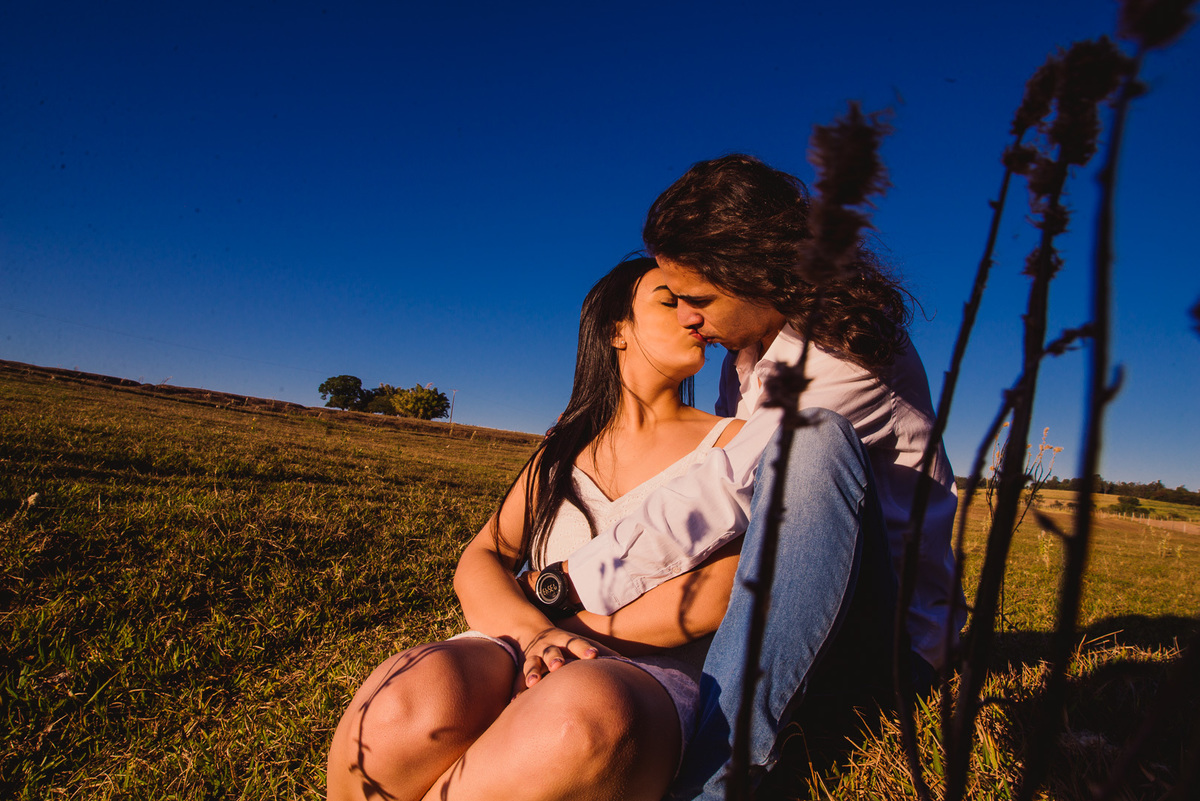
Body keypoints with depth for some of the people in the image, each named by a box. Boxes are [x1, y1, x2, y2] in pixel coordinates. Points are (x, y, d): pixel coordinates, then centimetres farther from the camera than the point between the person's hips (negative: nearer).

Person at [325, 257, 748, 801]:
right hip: (521, 657, 2)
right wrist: (534, 631, -14)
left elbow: (721, 592, -4)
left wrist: (572, 630, -5)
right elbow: (480, 561, 8)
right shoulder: (563, 452, 19)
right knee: (413, 704, -33)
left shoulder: (731, 441, 11)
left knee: (588, 715, -39)